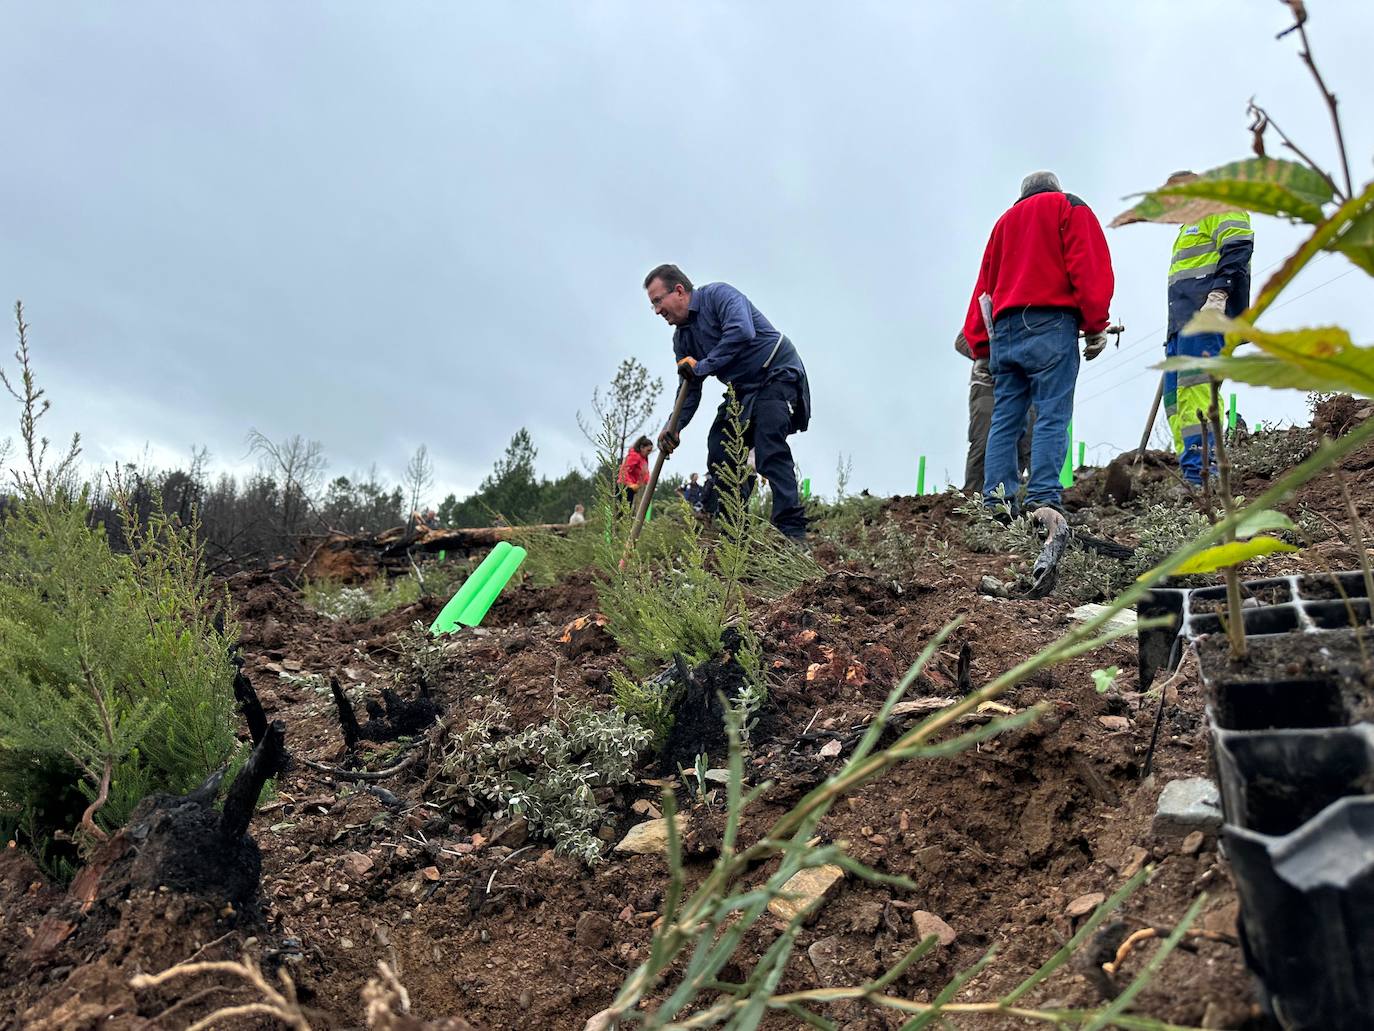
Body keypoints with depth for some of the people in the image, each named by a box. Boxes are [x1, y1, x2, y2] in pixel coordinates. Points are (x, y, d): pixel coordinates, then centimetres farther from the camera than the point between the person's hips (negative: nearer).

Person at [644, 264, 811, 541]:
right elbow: (690, 390, 8)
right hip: (743, 391, 9)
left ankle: (792, 533, -29)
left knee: (768, 445, -26)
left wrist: (702, 366, -27)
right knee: (719, 449, -1)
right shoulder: (682, 339, 9)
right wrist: (674, 427, -9)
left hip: (779, 375, -9)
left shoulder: (718, 295, -15)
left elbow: (742, 332, -34)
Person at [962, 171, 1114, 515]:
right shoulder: (1069, 207, 13)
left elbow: (985, 283, 22)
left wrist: (981, 343, 21)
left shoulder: (1005, 220, 28)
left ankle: (996, 500, -3)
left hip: (1003, 330, 5)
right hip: (1050, 323, -5)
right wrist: (1095, 326, -5)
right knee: (1052, 417, -9)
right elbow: (1089, 266, -3)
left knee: (1004, 419, 4)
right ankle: (1043, 499, -19)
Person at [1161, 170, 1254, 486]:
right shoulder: (1189, 229, 36)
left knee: (1195, 388, -22)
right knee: (1175, 397, -1)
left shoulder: (1219, 208, 9)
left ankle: (1201, 469, -30)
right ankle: (1191, 478, -5)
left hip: (1207, 312, -10)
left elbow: (1238, 247, -10)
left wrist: (1219, 292, -23)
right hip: (1183, 319, 10)